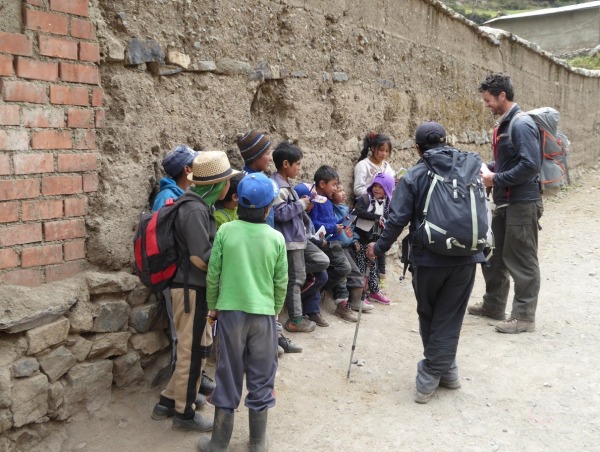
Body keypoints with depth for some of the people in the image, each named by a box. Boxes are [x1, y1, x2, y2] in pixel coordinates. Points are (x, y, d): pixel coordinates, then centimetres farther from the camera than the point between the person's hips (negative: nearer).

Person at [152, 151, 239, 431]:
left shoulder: (200, 206, 10)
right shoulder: (195, 211, -22)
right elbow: (202, 258, -23)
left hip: (197, 288, 10)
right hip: (192, 290, -10)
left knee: (195, 350, 19)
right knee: (192, 352, 4)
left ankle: (167, 402, 30)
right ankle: (184, 414, 19)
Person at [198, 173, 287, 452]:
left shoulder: (226, 231, -7)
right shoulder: (276, 238, -5)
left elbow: (213, 275, -3)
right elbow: (281, 283, 2)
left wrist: (213, 306, 12)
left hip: (231, 311, 0)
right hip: (263, 314, 0)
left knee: (229, 376, 10)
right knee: (260, 377, 11)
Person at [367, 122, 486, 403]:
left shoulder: (413, 177, -5)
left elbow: (398, 220, -9)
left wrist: (379, 247, 5)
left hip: (428, 259, -2)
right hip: (466, 258, 2)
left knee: (428, 315, 17)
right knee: (449, 318, 8)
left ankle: (438, 372, 25)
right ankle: (442, 371, 7)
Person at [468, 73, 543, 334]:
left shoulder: (522, 125, -17)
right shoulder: (504, 124, 12)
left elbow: (531, 165, -25)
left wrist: (496, 180, -19)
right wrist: (486, 169, 7)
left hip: (522, 203, -10)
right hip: (504, 202, 10)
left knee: (521, 261, -1)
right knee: (492, 254, 16)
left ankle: (524, 317, 9)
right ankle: (494, 305, 31)